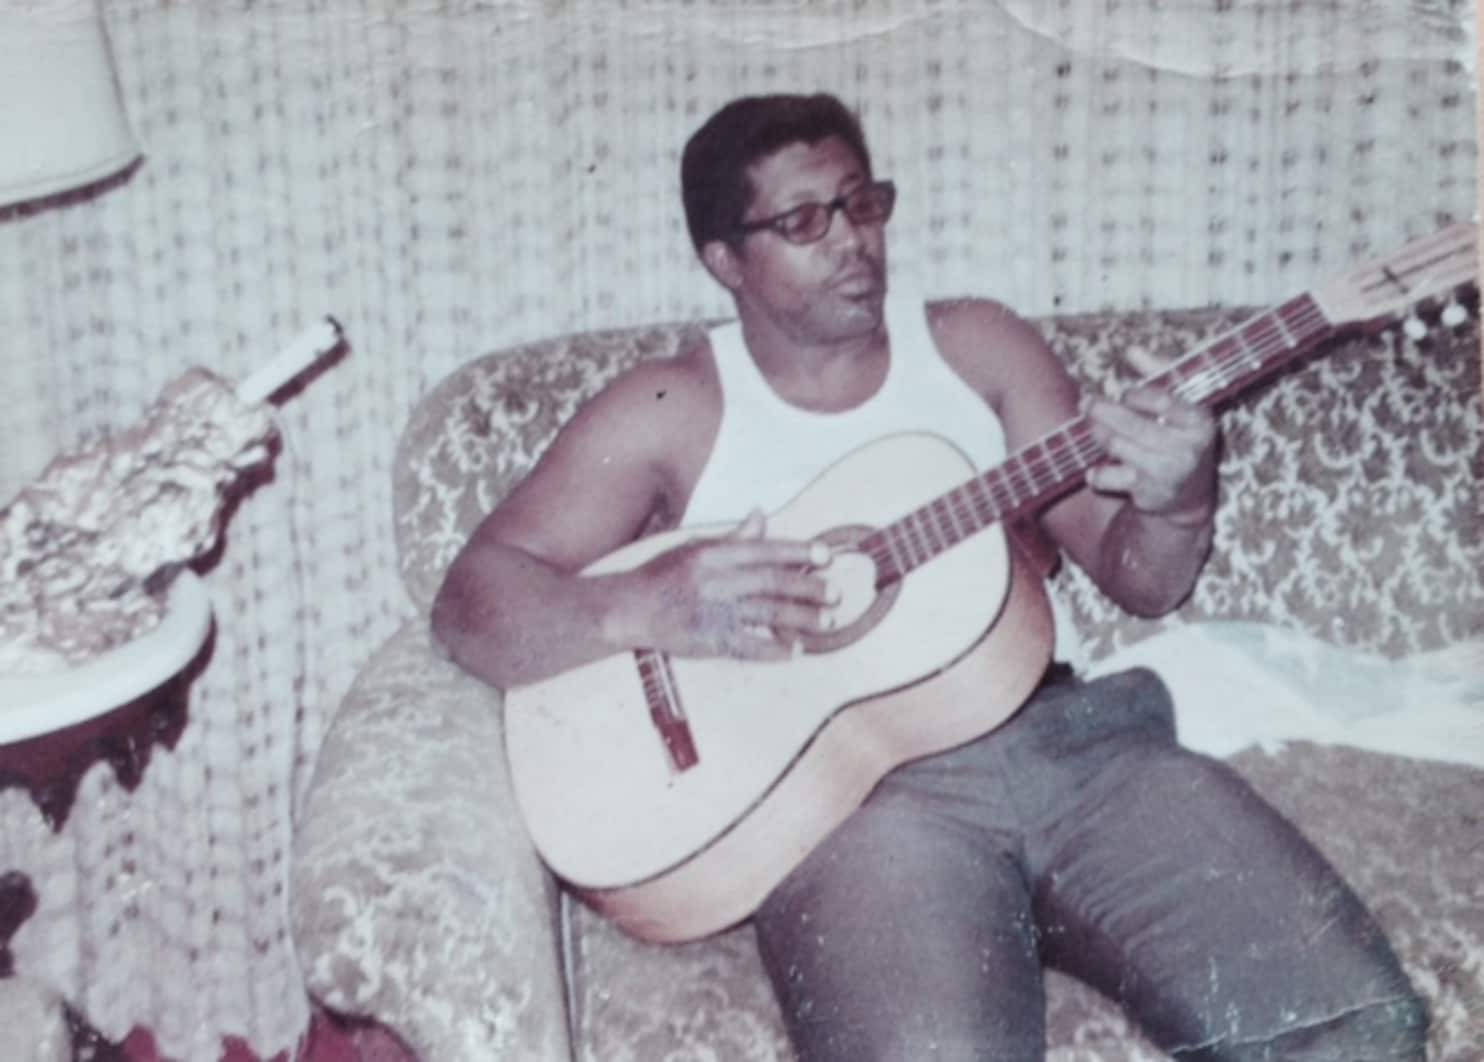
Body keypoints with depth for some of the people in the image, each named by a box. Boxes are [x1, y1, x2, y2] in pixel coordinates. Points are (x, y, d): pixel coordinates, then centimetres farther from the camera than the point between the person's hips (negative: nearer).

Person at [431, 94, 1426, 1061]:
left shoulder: (977, 344, 16)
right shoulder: (669, 412, 7)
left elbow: (1140, 579, 16)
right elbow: (473, 595, 1)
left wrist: (1178, 506, -8)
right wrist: (642, 607, -19)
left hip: (1066, 735, 4)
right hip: (845, 776, -3)